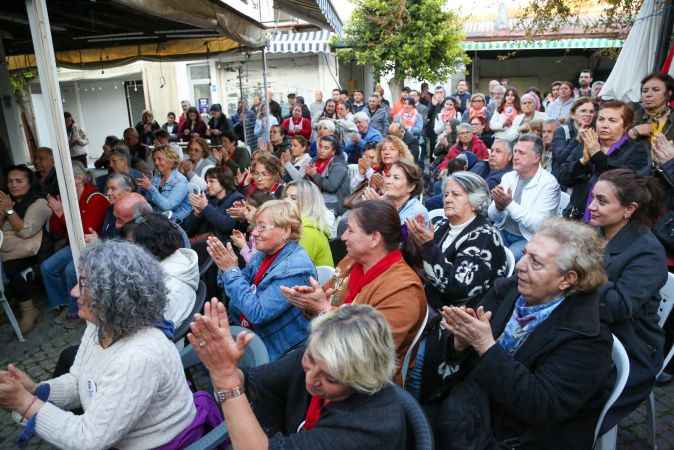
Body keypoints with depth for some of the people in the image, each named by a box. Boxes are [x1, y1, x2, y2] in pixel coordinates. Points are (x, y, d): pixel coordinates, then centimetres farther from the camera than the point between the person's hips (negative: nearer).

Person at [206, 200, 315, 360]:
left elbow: (258, 313, -26)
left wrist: (231, 270, -23)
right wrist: (226, 267, -12)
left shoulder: (295, 268, -23)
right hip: (246, 331, 7)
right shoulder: (265, 253, 1)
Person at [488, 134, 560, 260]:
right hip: (503, 233, 5)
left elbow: (539, 225, -20)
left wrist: (510, 204, -25)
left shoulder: (548, 183, -11)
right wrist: (498, 206, -19)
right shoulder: (508, 177, 5)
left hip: (529, 239, -5)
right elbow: (492, 216, 4)